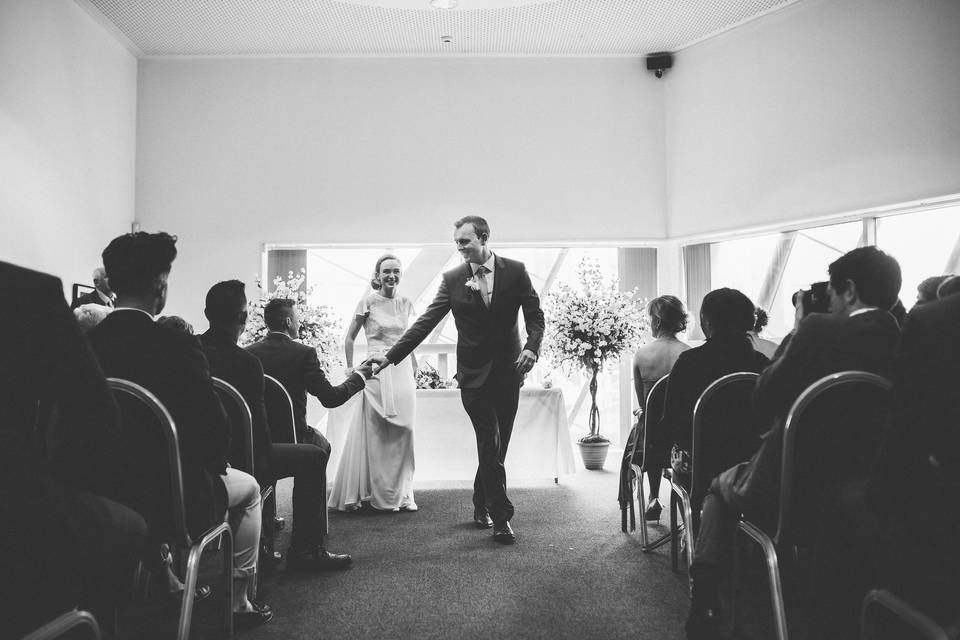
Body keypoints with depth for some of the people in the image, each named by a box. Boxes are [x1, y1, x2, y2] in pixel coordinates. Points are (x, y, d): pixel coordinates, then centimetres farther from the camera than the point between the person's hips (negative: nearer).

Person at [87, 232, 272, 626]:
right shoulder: (177, 346, -23)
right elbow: (216, 431, -18)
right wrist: (212, 463, 4)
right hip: (171, 504, -5)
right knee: (248, 490, 24)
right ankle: (238, 600, 31)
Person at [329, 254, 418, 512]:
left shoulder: (406, 304, 8)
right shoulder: (368, 302, -3)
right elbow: (349, 339, 3)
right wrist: (351, 370, -1)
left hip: (402, 373, 4)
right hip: (376, 373, -4)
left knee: (402, 435, 7)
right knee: (376, 435, 2)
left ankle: (402, 494, 17)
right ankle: (381, 496, 13)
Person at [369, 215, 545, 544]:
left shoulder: (515, 271, 0)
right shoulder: (453, 279, 0)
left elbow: (535, 315, 0)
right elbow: (426, 321, -3)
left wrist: (531, 347, -20)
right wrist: (391, 356, -11)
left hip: (508, 371, 1)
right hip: (474, 373, -1)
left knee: (496, 446, 9)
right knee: (490, 444, -8)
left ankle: (482, 506, 30)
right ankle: (501, 517, 0)